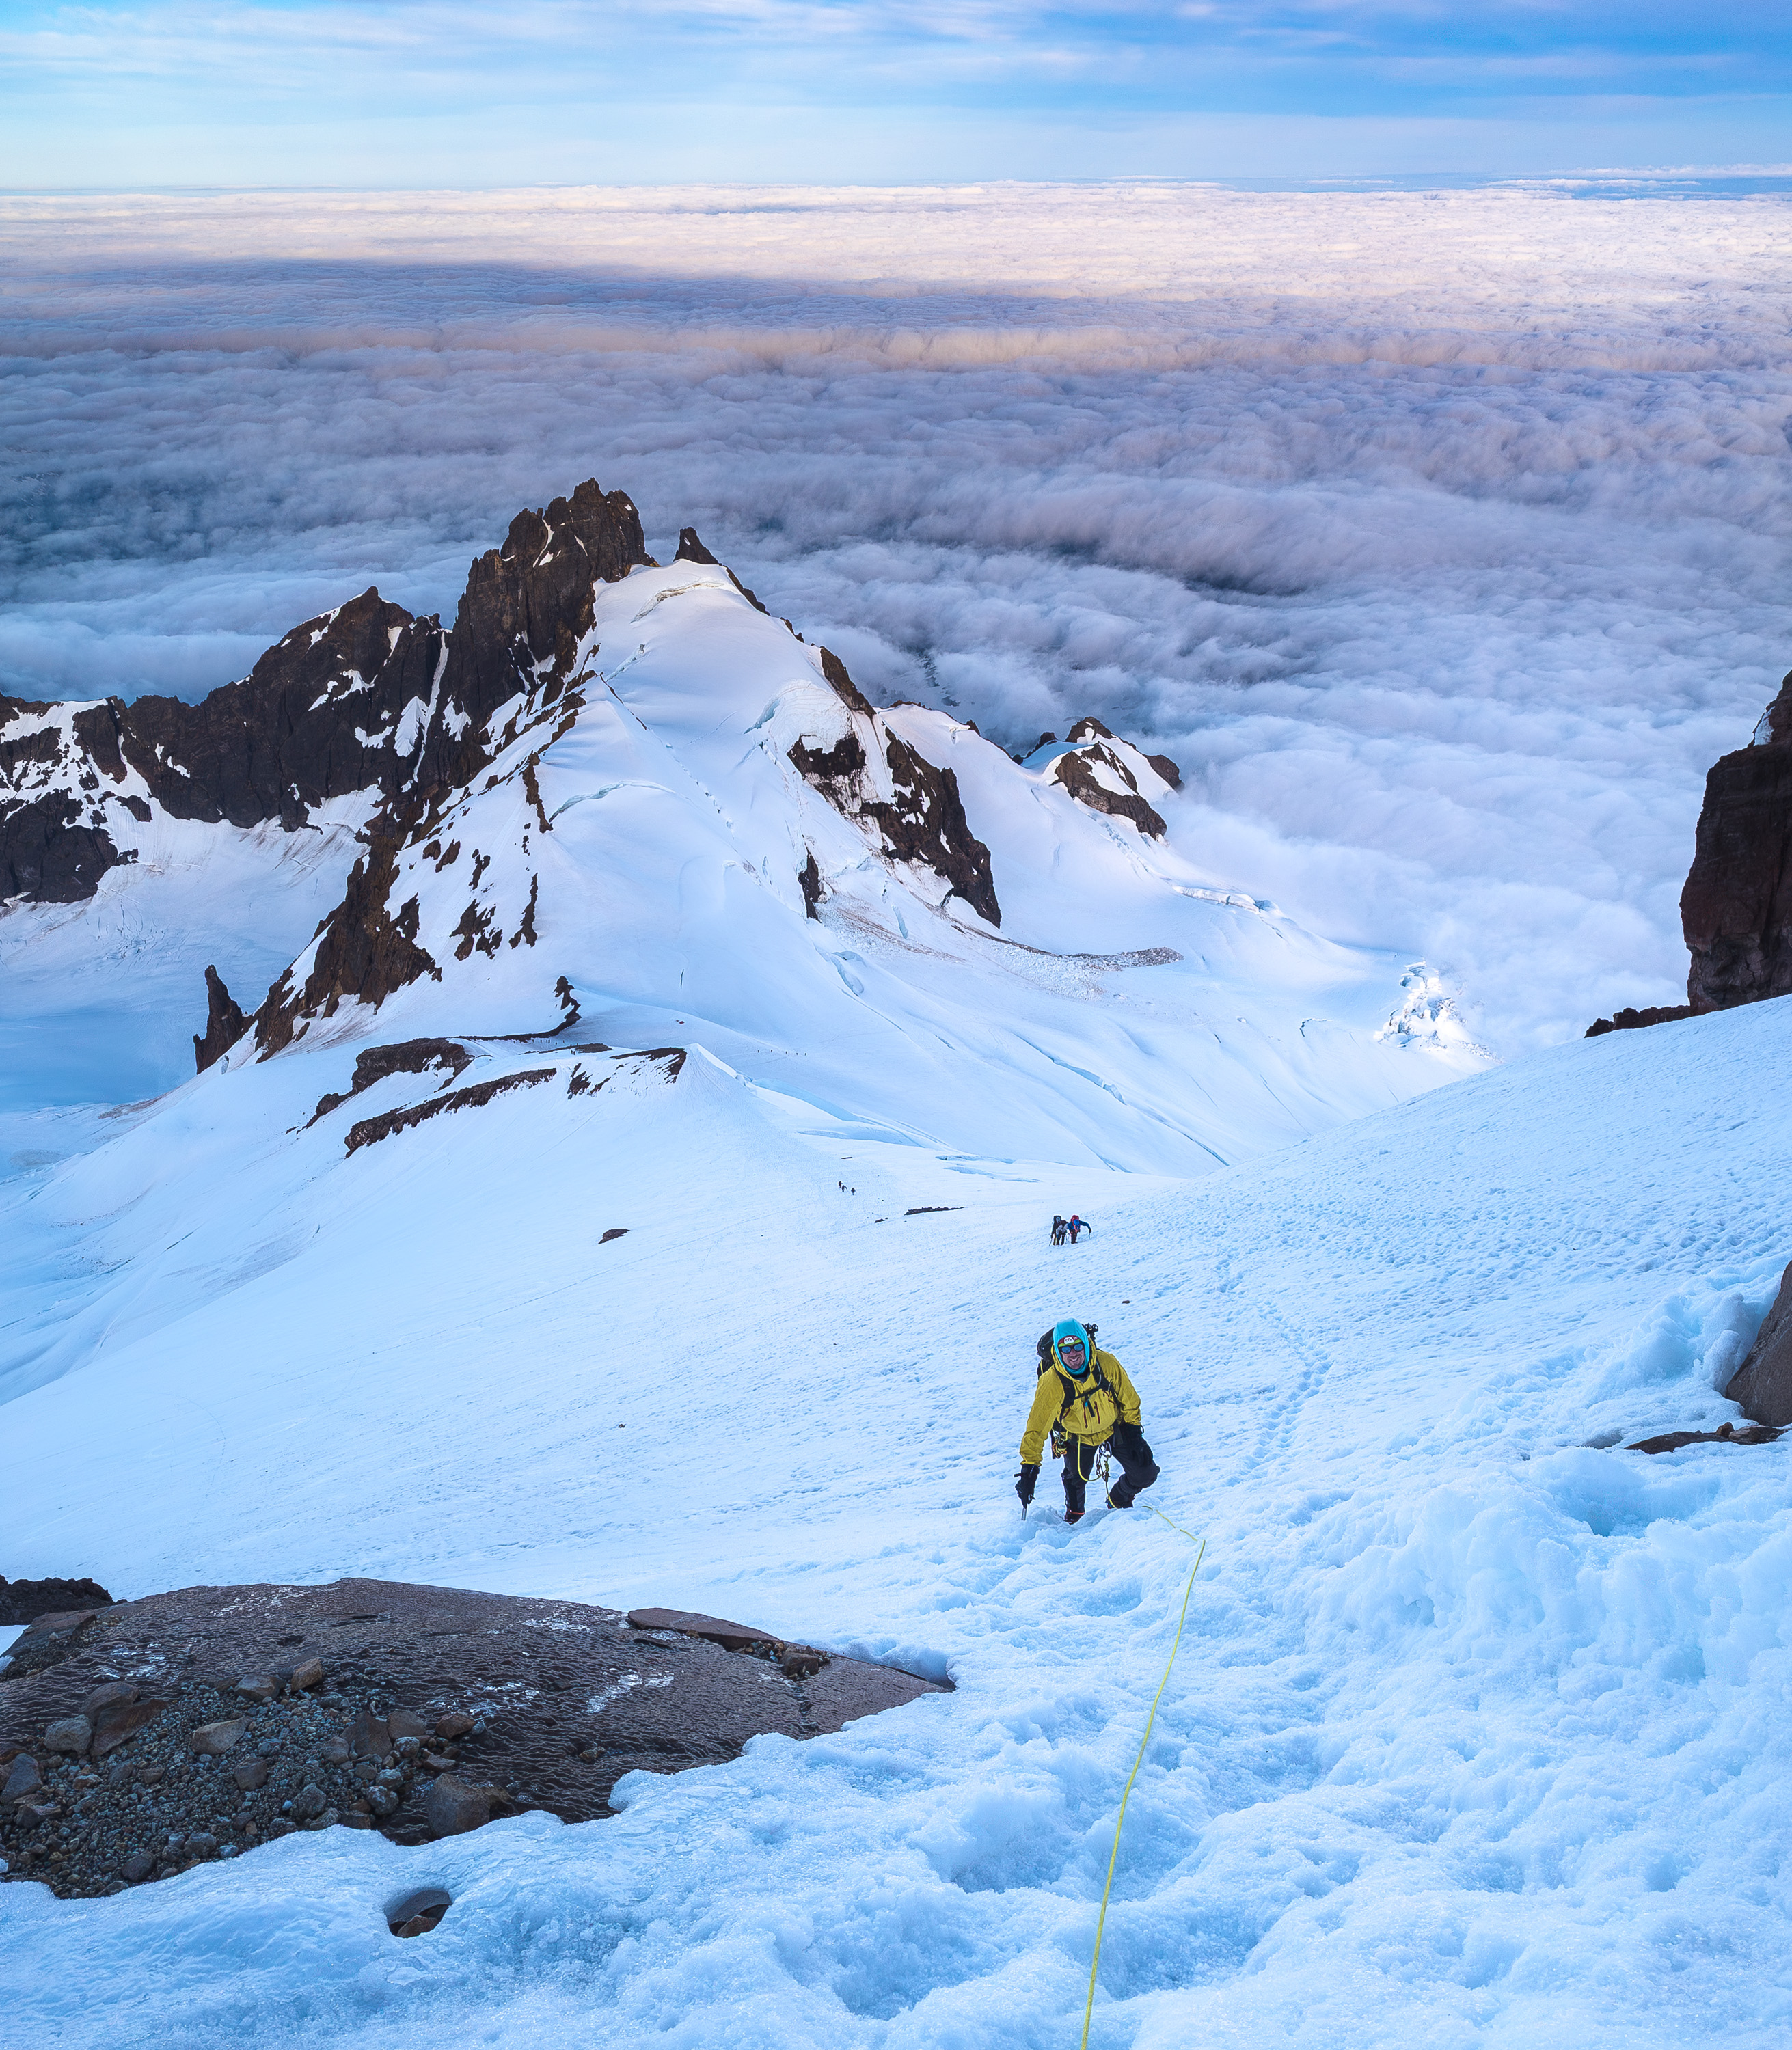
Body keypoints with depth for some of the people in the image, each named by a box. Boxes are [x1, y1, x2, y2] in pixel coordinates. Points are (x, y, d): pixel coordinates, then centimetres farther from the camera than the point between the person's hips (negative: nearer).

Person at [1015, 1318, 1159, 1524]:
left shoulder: (1106, 1364, -27)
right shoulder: (1051, 1384, -32)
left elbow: (1128, 1399, -9)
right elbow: (1037, 1427, -27)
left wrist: (1134, 1432, -6)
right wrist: (1029, 1468, -31)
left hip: (1115, 1427, 2)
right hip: (1078, 1436, -1)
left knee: (1145, 1474, -1)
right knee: (1076, 1479, -6)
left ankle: (1118, 1502, 32)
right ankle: (1073, 1514, 31)